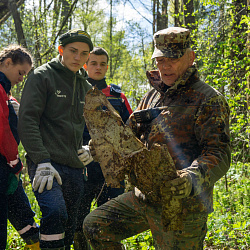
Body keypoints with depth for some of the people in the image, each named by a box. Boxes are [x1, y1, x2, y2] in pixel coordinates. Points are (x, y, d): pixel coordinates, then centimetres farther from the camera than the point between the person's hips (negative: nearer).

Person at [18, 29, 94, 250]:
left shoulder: (86, 86, 19)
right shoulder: (42, 76, -1)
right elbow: (27, 120, -10)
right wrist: (42, 161, -19)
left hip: (75, 167, 7)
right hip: (46, 163, -7)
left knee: (69, 227, 10)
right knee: (55, 211, -28)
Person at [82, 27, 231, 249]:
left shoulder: (209, 99, -10)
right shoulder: (153, 95, 14)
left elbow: (219, 153, -19)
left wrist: (193, 178, -37)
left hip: (181, 206, -7)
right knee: (95, 226, 9)